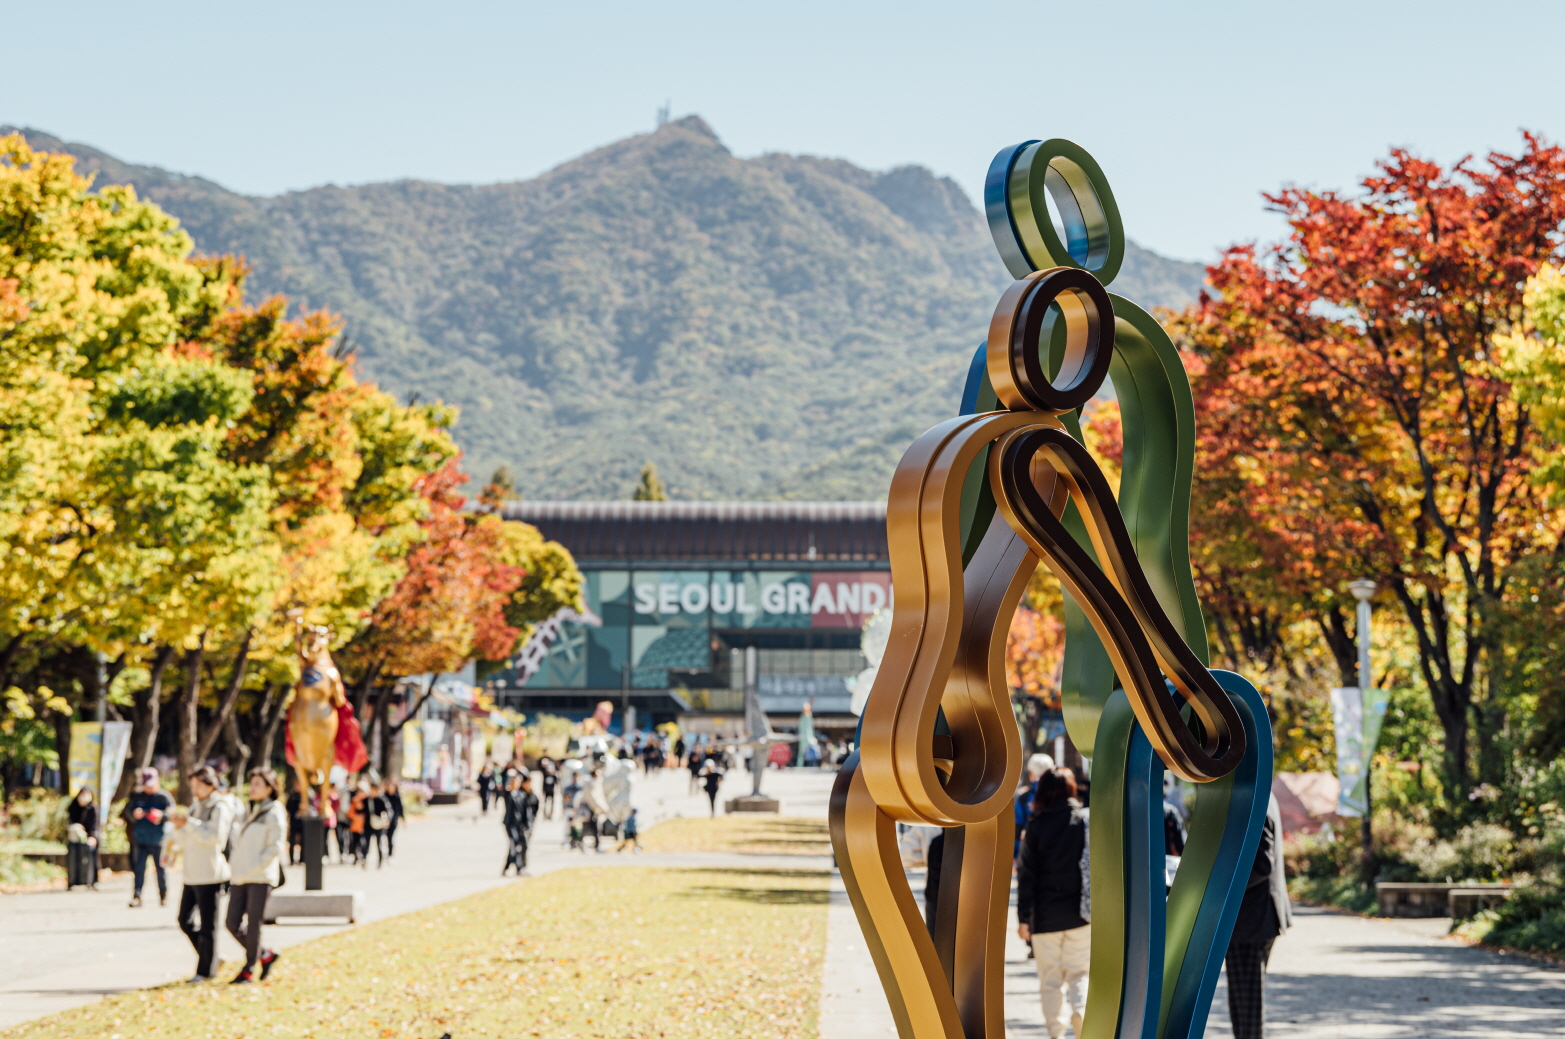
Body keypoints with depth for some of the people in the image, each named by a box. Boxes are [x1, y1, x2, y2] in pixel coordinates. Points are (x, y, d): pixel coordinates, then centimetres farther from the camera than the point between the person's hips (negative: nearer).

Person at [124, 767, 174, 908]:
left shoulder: (164, 796, -4)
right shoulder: (137, 796, 7)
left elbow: (171, 812, -12)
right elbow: (128, 812, 8)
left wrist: (161, 815, -31)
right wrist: (134, 814, -14)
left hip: (158, 839, -3)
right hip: (140, 838, 3)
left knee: (161, 867, 4)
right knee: (139, 868, -2)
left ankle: (163, 895, 16)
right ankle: (137, 895, -2)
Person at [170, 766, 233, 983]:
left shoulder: (219, 808, -7)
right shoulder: (195, 807, 17)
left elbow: (215, 837, -20)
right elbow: (183, 842, 18)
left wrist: (190, 823, -20)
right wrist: (178, 828, -2)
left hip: (209, 874, -8)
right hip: (191, 874, 8)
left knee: (207, 925, -2)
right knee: (185, 920, 8)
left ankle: (205, 970, 5)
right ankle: (212, 957, 21)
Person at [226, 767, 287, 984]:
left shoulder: (274, 813, -3)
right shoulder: (249, 813, 19)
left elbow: (275, 848, -10)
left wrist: (254, 868, -17)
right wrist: (233, 868, 10)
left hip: (261, 878, -7)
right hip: (239, 878, 7)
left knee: (253, 925, -4)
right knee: (233, 924, 1)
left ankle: (249, 970, 5)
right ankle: (265, 955, 18)